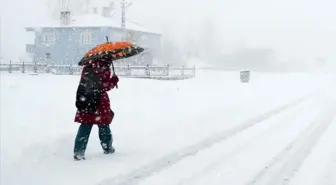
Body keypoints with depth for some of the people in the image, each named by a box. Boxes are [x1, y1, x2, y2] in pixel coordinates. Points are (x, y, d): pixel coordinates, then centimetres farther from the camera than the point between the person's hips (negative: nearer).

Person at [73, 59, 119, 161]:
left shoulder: (87, 67, 8)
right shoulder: (104, 69, -12)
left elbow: (83, 83, 16)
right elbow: (105, 86, -12)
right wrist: (114, 80, 3)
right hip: (99, 101, -5)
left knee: (85, 126, 6)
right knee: (103, 124, 12)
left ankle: (78, 151, -2)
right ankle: (107, 147, 28)